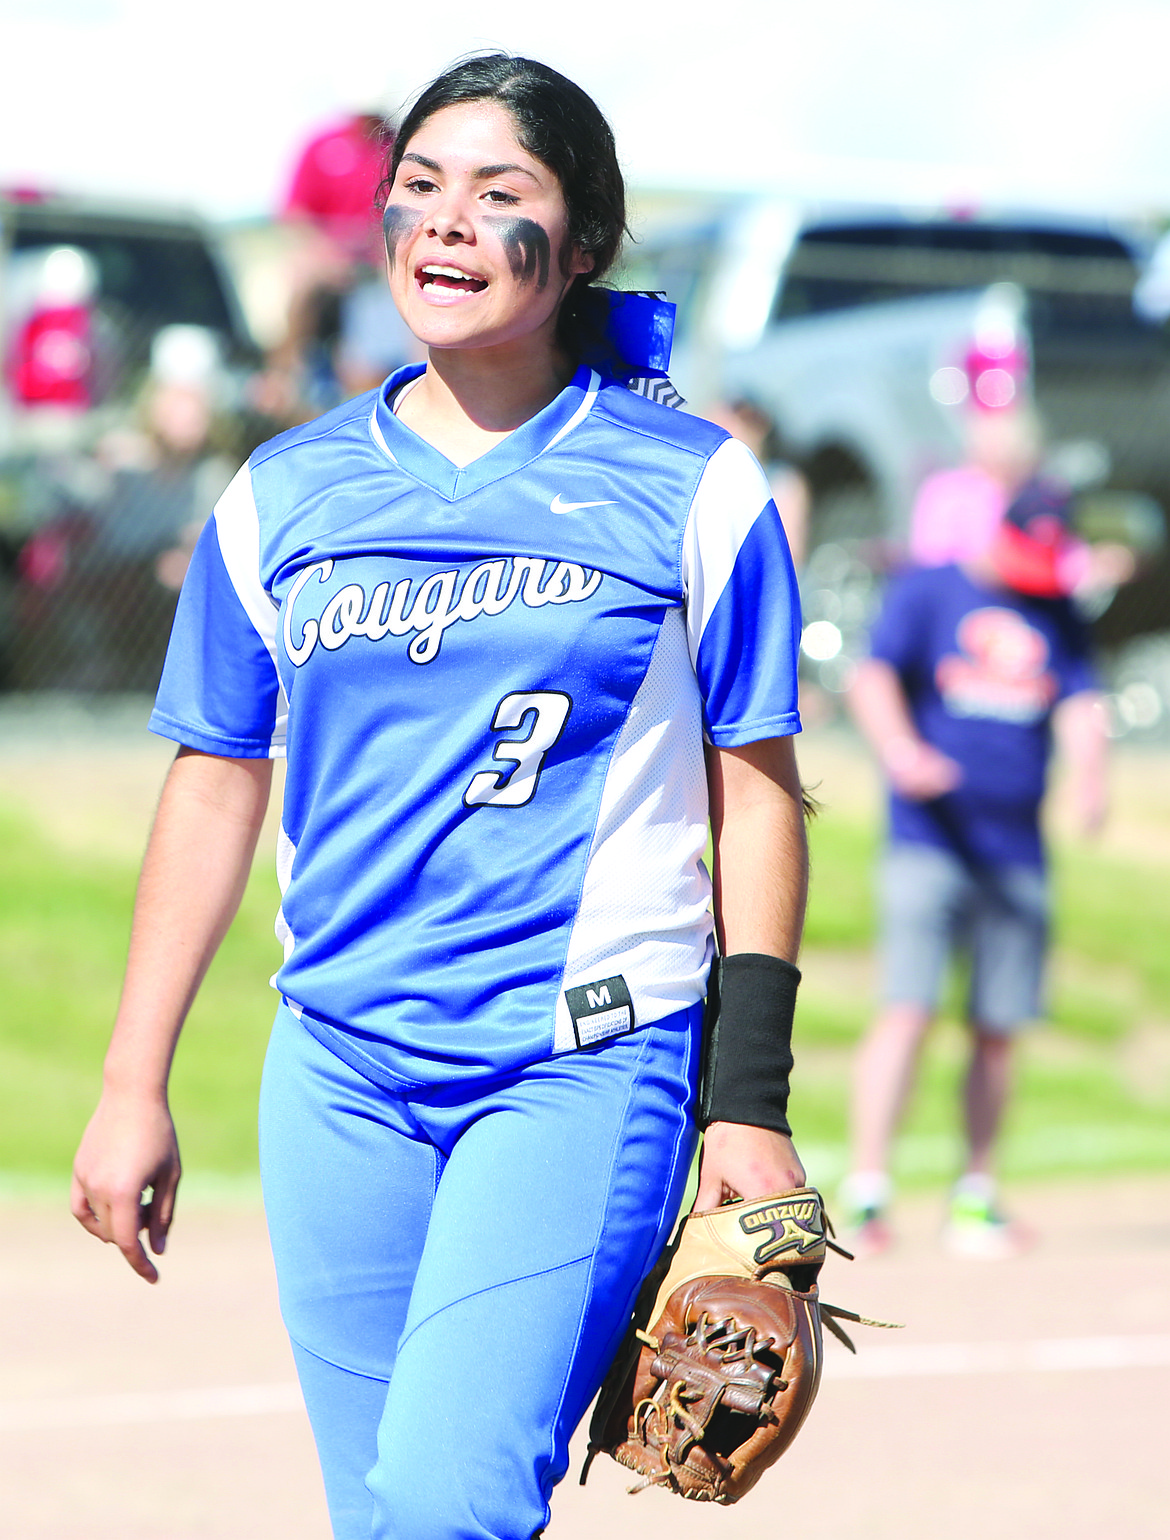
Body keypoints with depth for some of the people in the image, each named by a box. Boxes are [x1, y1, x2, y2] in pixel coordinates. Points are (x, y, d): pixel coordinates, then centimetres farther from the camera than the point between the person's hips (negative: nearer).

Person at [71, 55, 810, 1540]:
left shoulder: (692, 489, 1)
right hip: (340, 1070, 4)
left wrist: (750, 1105, -2)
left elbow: (757, 799, 3)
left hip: (585, 1066, -4)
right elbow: (213, 791, 14)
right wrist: (133, 1086, 12)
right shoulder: (284, 496, 9)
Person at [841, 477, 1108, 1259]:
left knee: (998, 1030, 4)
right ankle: (866, 1193, -15)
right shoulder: (928, 591, 4)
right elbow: (874, 678, -6)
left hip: (1019, 855, 4)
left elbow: (1081, 705, 3)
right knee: (908, 1010, -14)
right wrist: (901, 750, -26)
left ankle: (977, 1197, 15)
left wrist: (1091, 775, -18)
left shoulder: (1061, 618, 15)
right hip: (930, 840, -4)